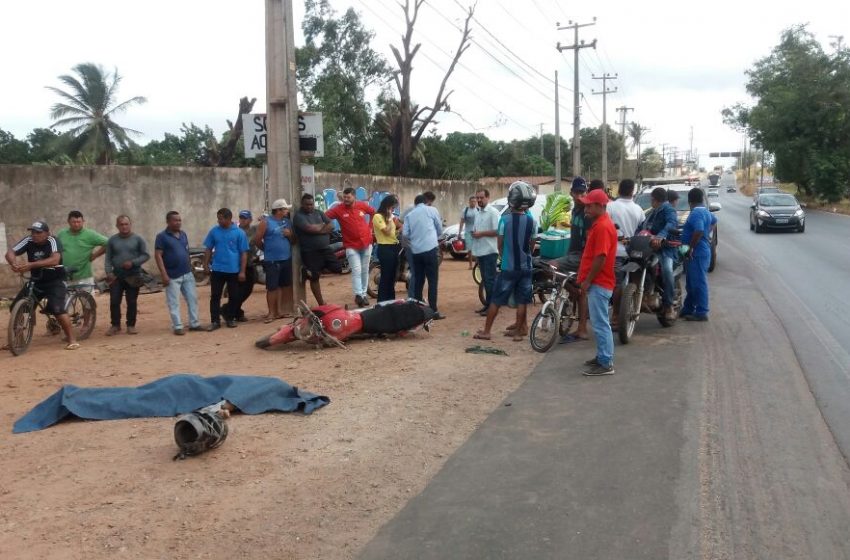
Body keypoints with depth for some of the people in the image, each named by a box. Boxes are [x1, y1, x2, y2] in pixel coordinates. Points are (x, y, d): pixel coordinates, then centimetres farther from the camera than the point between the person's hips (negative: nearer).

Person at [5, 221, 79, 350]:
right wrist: (15, 264, -39)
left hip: (55, 282, -5)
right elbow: (10, 252, -16)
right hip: (36, 281, 5)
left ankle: (72, 340, -13)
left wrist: (31, 264, -44)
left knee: (57, 309, -23)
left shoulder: (52, 241, -19)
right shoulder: (28, 241, -8)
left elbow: (54, 260, -35)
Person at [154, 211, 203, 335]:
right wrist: (164, 274, -18)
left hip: (187, 274, 6)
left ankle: (194, 323, 18)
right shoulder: (162, 236, -9)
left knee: (192, 299, 9)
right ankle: (177, 327, 8)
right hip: (172, 276, -6)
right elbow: (157, 256, -13)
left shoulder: (183, 234, 10)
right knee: (174, 303, 1)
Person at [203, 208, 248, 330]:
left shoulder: (239, 233, -5)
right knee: (215, 296, 1)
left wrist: (242, 271, -7)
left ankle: (230, 318, 22)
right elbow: (208, 249, 10)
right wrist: (206, 265, 5)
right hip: (217, 269, 1)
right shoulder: (214, 231, 2)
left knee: (233, 296, 8)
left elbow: (244, 253, -3)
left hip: (234, 270, -1)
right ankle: (215, 321, 6)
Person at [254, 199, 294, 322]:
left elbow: (293, 240, 17)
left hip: (287, 259, 6)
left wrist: (290, 235, -5)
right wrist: (267, 249, 6)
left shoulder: (287, 222, 11)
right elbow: (257, 239, -7)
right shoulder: (266, 222, -7)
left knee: (286, 285, 11)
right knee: (272, 287, -5)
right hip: (272, 261, -6)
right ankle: (272, 312, 0)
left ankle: (284, 310, 22)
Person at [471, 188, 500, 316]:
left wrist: (481, 233, -18)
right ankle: (487, 304, 19)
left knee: (490, 280, -6)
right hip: (480, 251, 9)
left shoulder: (493, 212, -10)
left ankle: (491, 306, -2)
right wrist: (473, 233, 3)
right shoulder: (478, 213, 16)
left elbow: (497, 231, -18)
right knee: (485, 279, 13)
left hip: (490, 251, -8)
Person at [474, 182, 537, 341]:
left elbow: (500, 244, -3)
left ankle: (486, 331, 10)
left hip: (508, 267, -2)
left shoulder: (505, 219, -12)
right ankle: (519, 331, 16)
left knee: (496, 300, 5)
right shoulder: (531, 221, -4)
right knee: (522, 301, 11)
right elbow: (532, 245, 3)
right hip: (525, 266, 3)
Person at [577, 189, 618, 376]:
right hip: (598, 282, 11)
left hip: (598, 283, -11)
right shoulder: (599, 224, 15)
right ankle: (603, 357, 25)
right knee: (599, 323, 16)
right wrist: (586, 278, 19)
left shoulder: (602, 226, -18)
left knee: (600, 324, -6)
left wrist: (588, 281, -17)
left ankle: (606, 364, -1)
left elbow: (600, 258, -23)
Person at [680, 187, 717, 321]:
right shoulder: (705, 212, 15)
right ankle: (688, 309, 24)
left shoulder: (696, 213, -17)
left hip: (697, 254, -10)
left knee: (698, 282, -6)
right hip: (702, 251, 10)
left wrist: (690, 248, -22)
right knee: (691, 283, 16)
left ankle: (701, 312, -3)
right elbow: (714, 221, 36)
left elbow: (699, 231, -30)